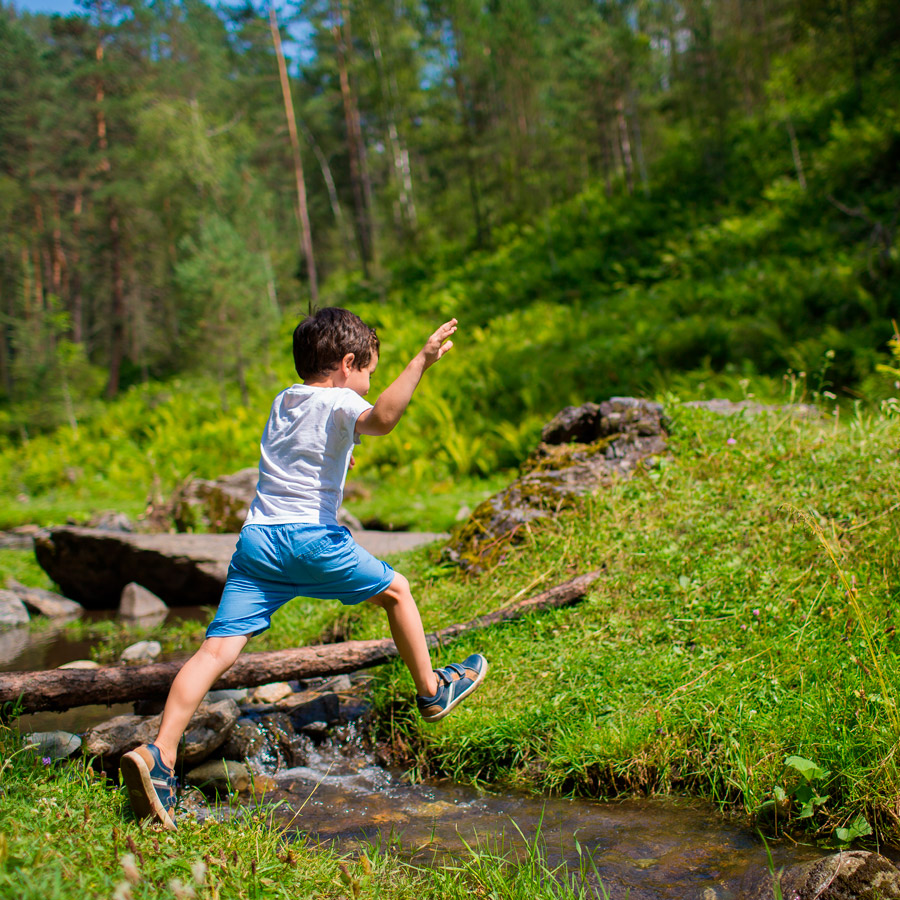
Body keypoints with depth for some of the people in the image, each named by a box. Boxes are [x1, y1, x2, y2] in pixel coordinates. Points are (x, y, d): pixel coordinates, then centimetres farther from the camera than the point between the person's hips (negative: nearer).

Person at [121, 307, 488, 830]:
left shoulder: (283, 402, 23)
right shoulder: (338, 403, -1)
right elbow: (380, 419, -25)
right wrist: (422, 362, -25)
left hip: (257, 537, 6)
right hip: (311, 537, -6)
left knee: (219, 648, -6)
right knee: (395, 591, 19)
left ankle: (159, 756, -19)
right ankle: (433, 691, 33)